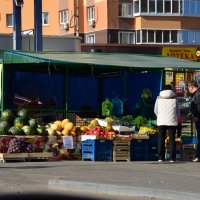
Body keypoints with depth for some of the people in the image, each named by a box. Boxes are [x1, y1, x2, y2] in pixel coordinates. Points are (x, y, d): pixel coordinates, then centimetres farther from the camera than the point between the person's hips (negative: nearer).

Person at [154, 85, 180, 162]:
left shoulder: (159, 98, 5)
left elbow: (155, 110, 9)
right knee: (172, 139, 3)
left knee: (161, 139, 6)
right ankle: (172, 158, -1)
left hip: (161, 121, 1)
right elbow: (178, 111, 4)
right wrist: (177, 119, 23)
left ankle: (160, 157, 2)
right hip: (172, 121, -1)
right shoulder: (174, 98, 1)